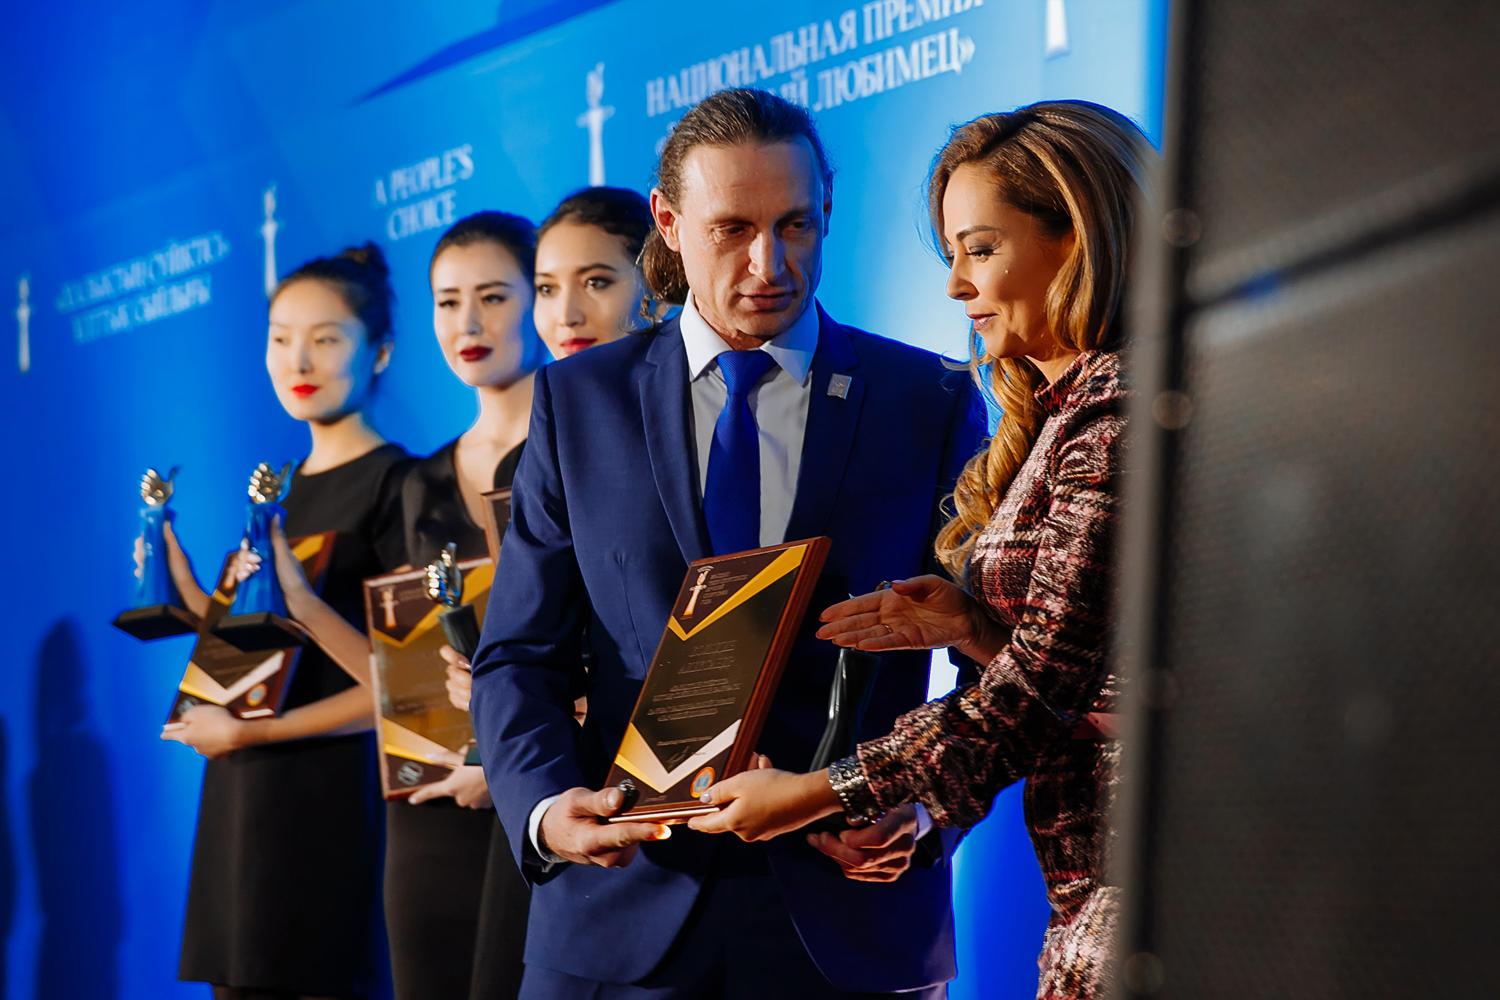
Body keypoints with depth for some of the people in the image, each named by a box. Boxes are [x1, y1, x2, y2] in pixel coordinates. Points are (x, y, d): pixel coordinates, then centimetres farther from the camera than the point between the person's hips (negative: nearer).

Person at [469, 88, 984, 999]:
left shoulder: (931, 402, 3)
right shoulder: (581, 401, 7)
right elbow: (520, 655, 5)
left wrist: (927, 806, -14)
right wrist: (545, 805, -13)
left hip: (851, 910, -1)